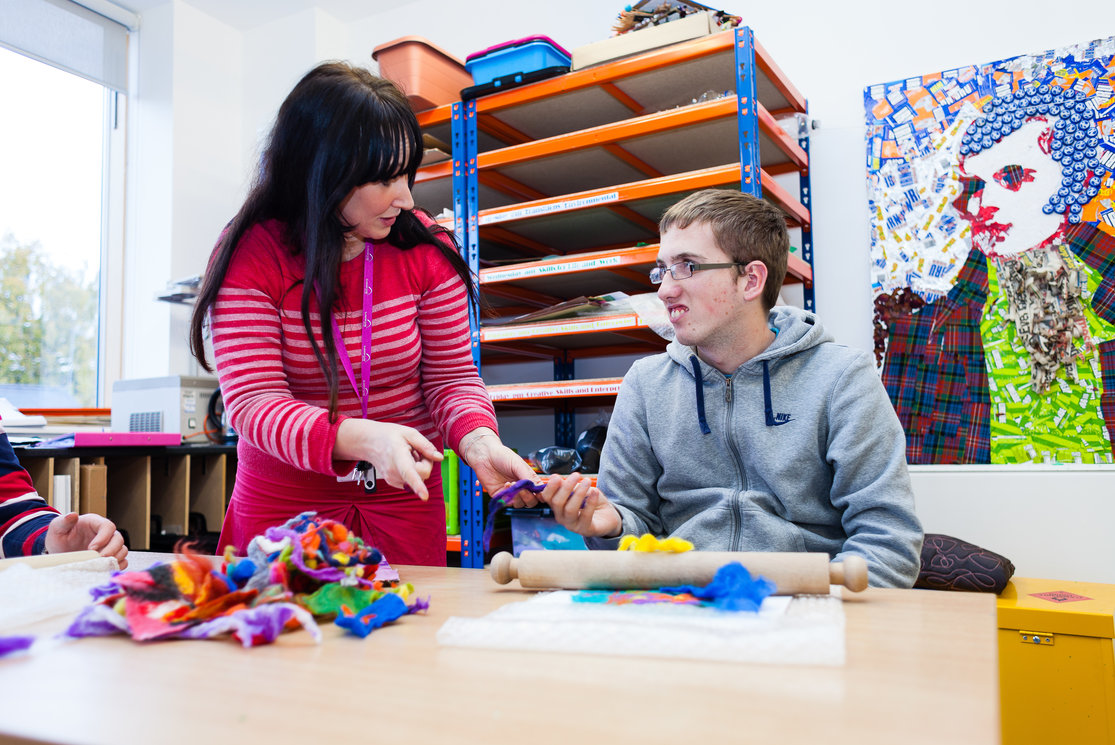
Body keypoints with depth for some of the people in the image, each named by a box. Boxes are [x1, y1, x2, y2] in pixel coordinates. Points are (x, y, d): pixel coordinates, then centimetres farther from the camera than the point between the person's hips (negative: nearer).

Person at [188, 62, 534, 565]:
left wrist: (478, 440, -25)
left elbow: (451, 374, -3)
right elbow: (252, 404, -19)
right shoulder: (250, 257, -14)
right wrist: (361, 439, -37)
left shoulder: (425, 248, -7)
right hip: (284, 501, -1)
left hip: (403, 498, 2)